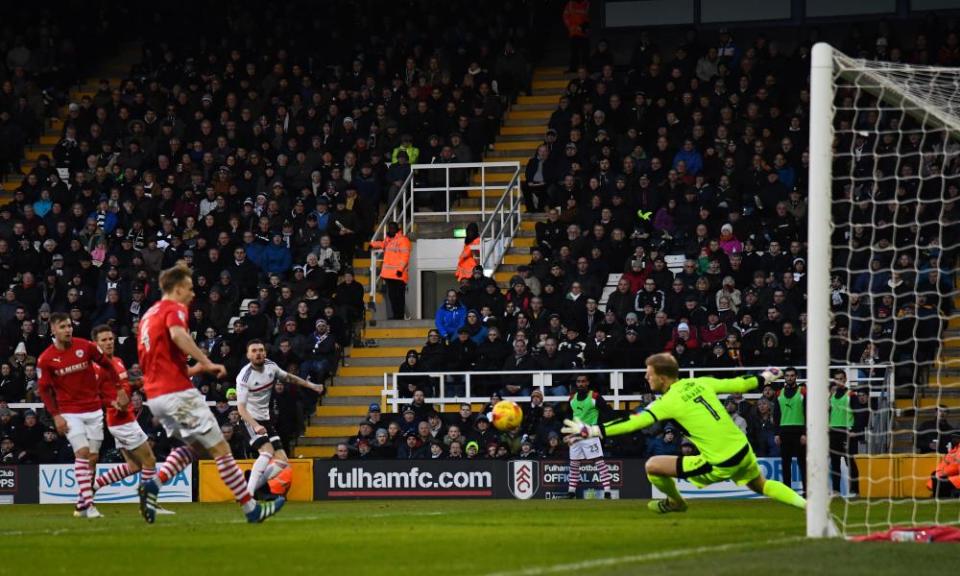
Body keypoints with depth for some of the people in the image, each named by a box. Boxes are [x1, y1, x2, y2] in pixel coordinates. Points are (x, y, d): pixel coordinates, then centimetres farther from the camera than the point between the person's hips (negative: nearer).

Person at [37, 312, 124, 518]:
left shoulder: (86, 346, -5)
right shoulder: (46, 359, -8)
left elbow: (107, 365, 10)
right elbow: (44, 389, -1)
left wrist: (120, 390, 8)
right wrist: (56, 416, -8)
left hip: (94, 410, 3)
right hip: (69, 412, -3)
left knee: (93, 457, 4)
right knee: (83, 452, -18)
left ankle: (81, 504, 14)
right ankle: (87, 503, -18)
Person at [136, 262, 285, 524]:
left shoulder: (148, 315, 20)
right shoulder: (174, 310, -7)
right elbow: (177, 335, -30)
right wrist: (207, 363, -26)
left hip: (154, 395, 9)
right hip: (178, 392, -9)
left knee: (194, 447, 21)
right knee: (220, 449, -1)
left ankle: (153, 484, -1)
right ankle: (251, 509, 1)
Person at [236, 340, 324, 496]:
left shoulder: (271, 366, -1)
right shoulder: (244, 376, -21)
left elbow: (288, 377, 21)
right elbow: (241, 407, -25)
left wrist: (311, 385, 22)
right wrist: (255, 426, -40)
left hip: (266, 420, 7)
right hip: (251, 420, -7)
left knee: (282, 461, 0)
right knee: (268, 451, -29)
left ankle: (252, 486, 4)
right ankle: (248, 493, -32)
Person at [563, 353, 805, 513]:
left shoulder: (670, 402, -11)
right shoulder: (701, 383, 6)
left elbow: (633, 423, -16)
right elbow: (738, 384, 14)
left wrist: (592, 431, -15)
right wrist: (763, 377, 34)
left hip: (719, 466, -7)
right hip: (743, 452, 7)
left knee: (653, 466, 3)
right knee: (761, 485, 33)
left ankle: (676, 502, 30)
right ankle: (807, 505, 21)